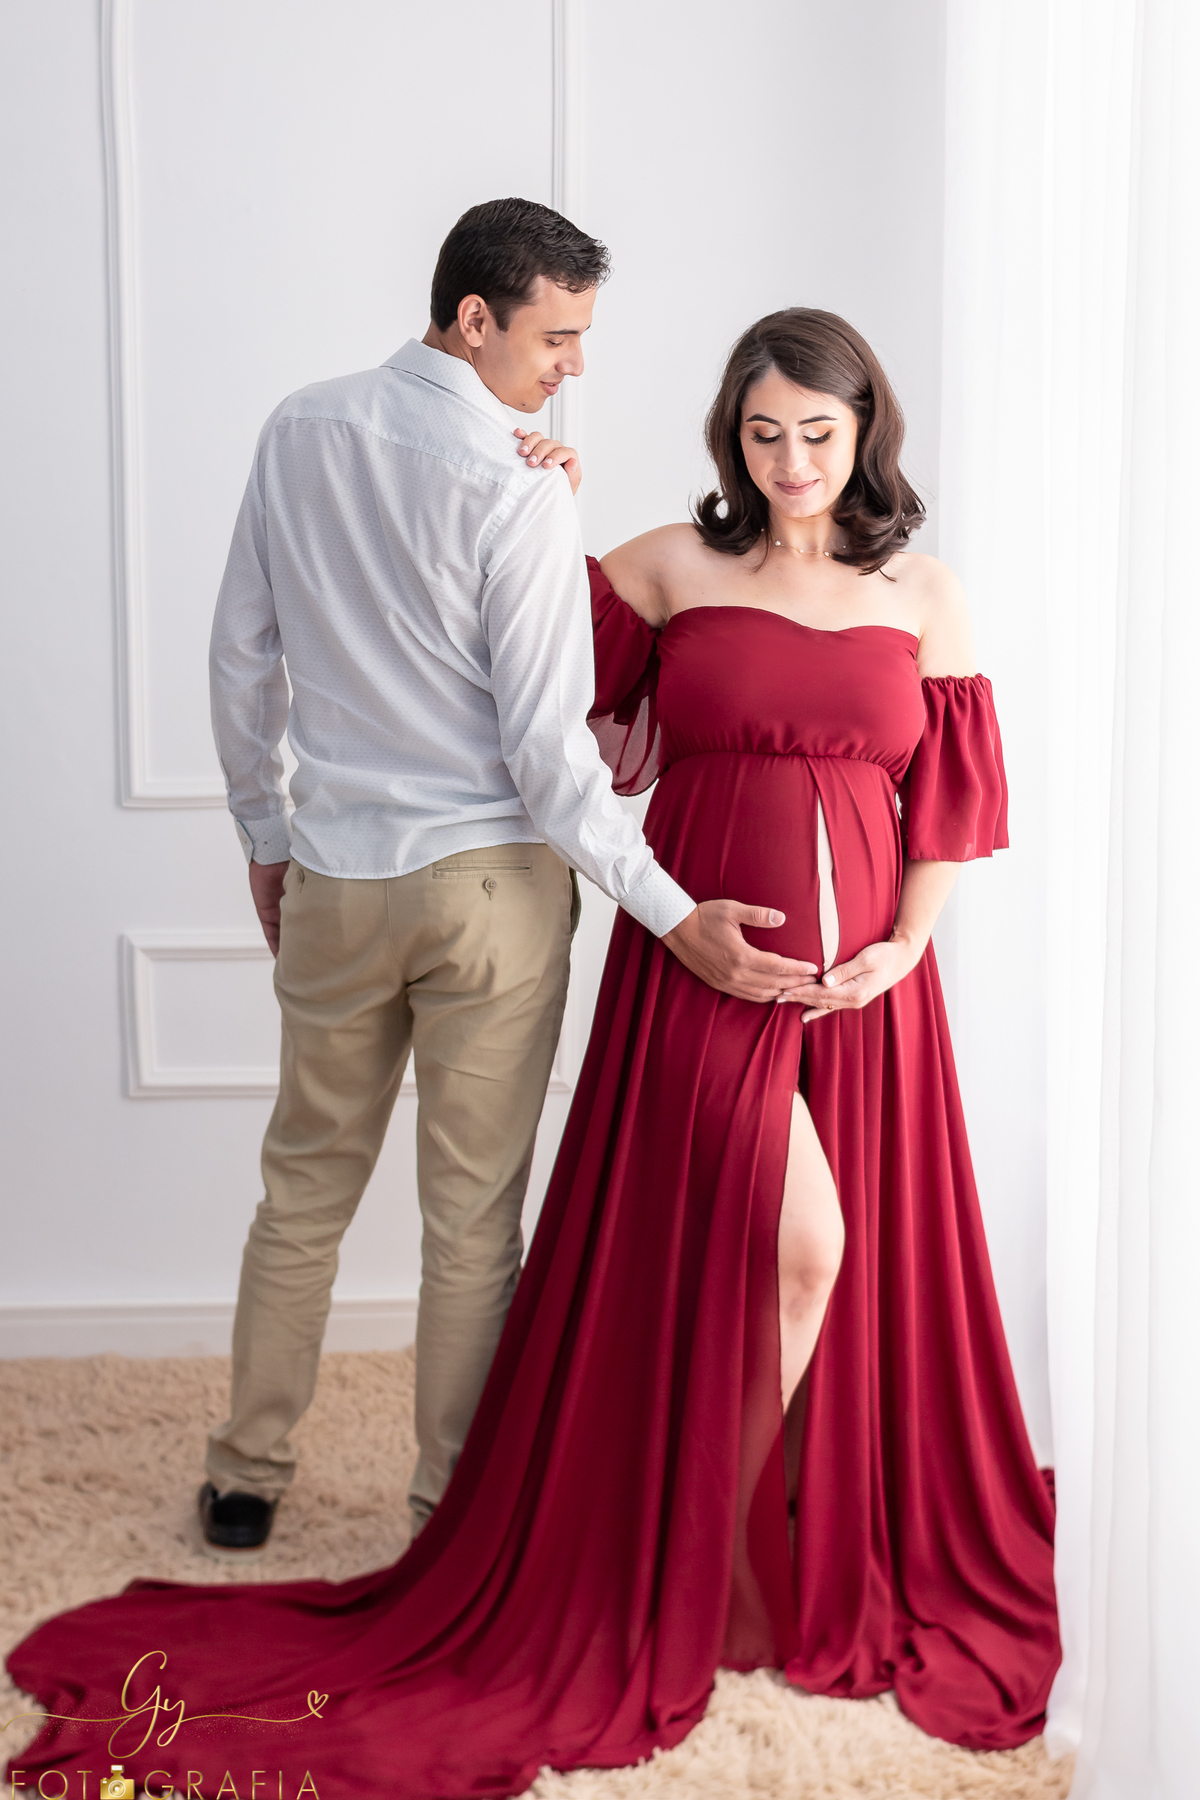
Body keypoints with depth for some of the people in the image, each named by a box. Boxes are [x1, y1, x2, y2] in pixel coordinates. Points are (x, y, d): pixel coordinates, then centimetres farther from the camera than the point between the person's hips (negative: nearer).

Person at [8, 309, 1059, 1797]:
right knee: (794, 1243, -15)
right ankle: (724, 1557, 5)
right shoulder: (673, 566, 3)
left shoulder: (923, 596, 8)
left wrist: (904, 942, -5)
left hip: (862, 977, 4)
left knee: (863, 1267, 8)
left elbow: (953, 793, 7)